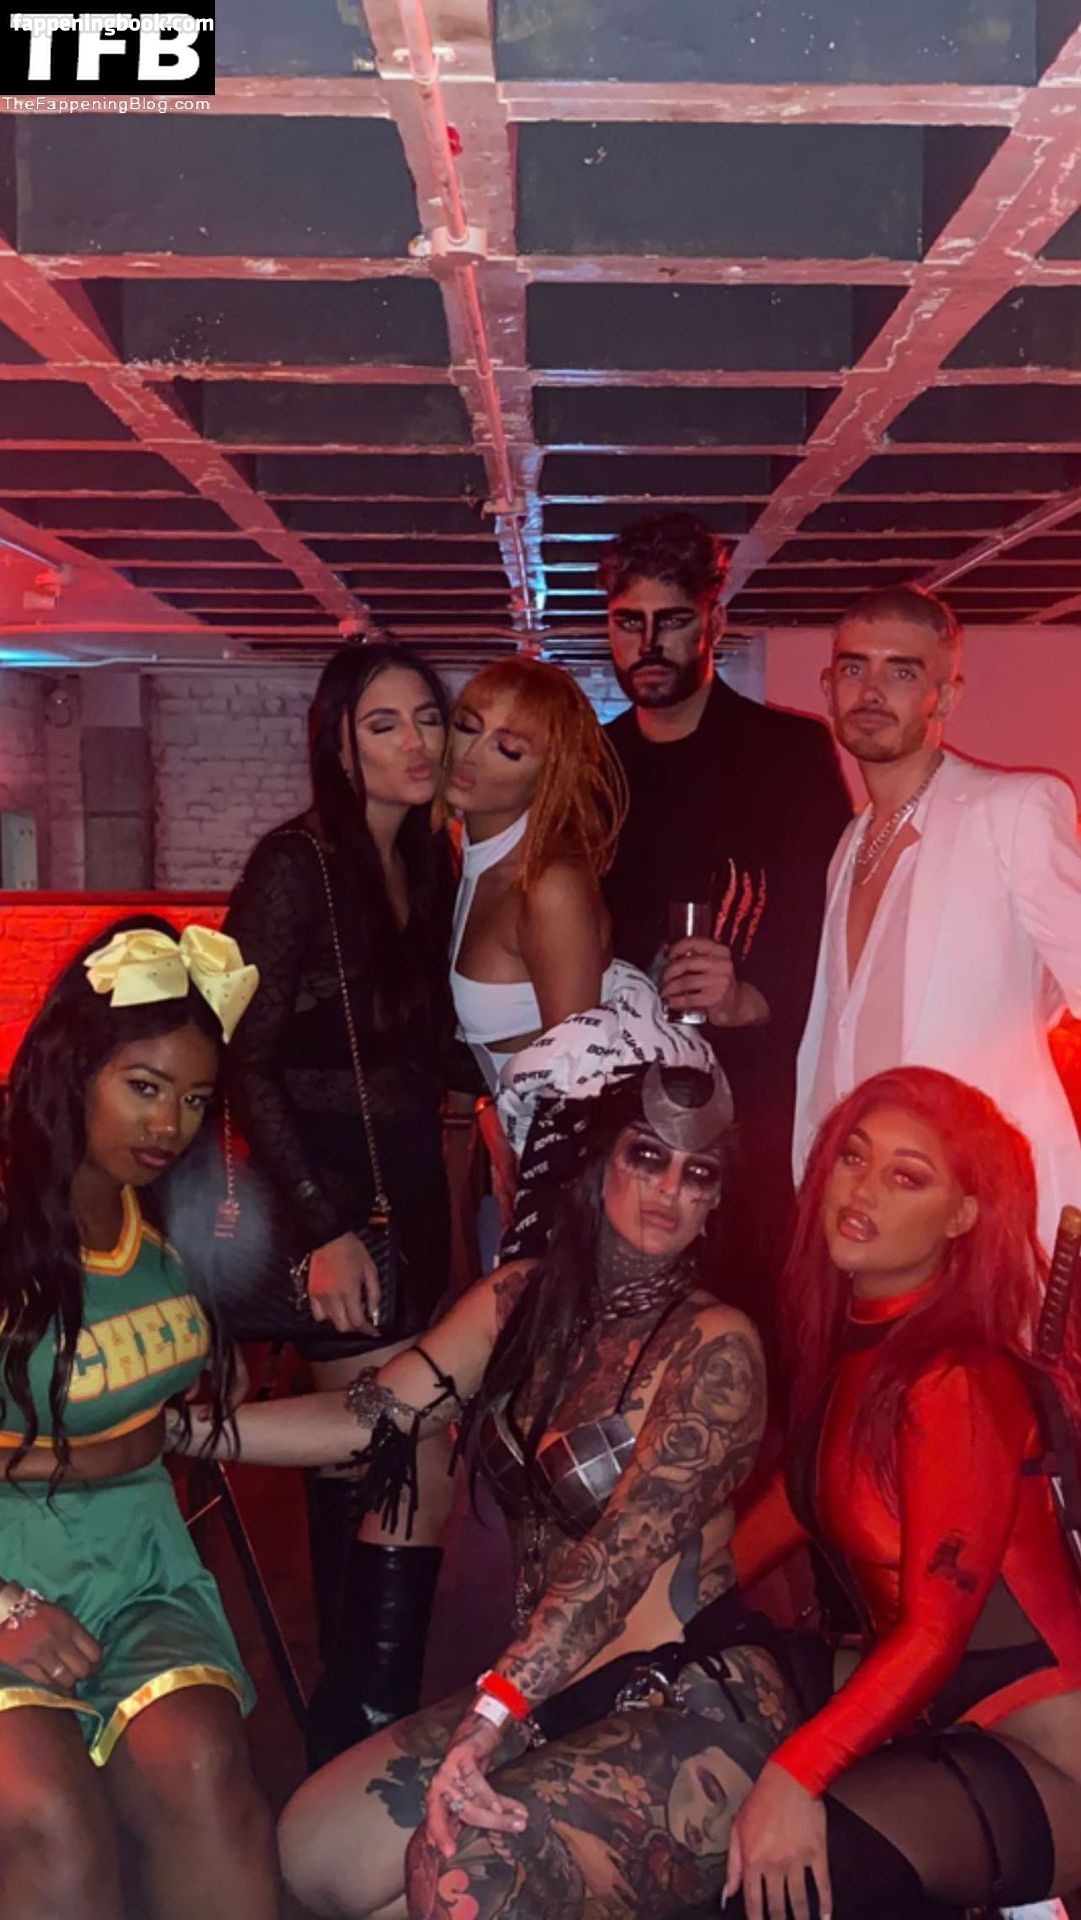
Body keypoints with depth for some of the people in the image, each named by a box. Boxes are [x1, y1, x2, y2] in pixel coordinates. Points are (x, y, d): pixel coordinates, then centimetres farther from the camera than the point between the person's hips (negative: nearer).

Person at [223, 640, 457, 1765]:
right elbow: (244, 1060, -15)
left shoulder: (428, 862, 8)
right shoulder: (296, 867, -14)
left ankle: (344, 1713, 29)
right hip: (331, 1195, -7)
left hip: (409, 1188, 7)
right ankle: (372, 1729, 5)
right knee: (421, 1476, -9)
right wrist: (324, 1226, -18)